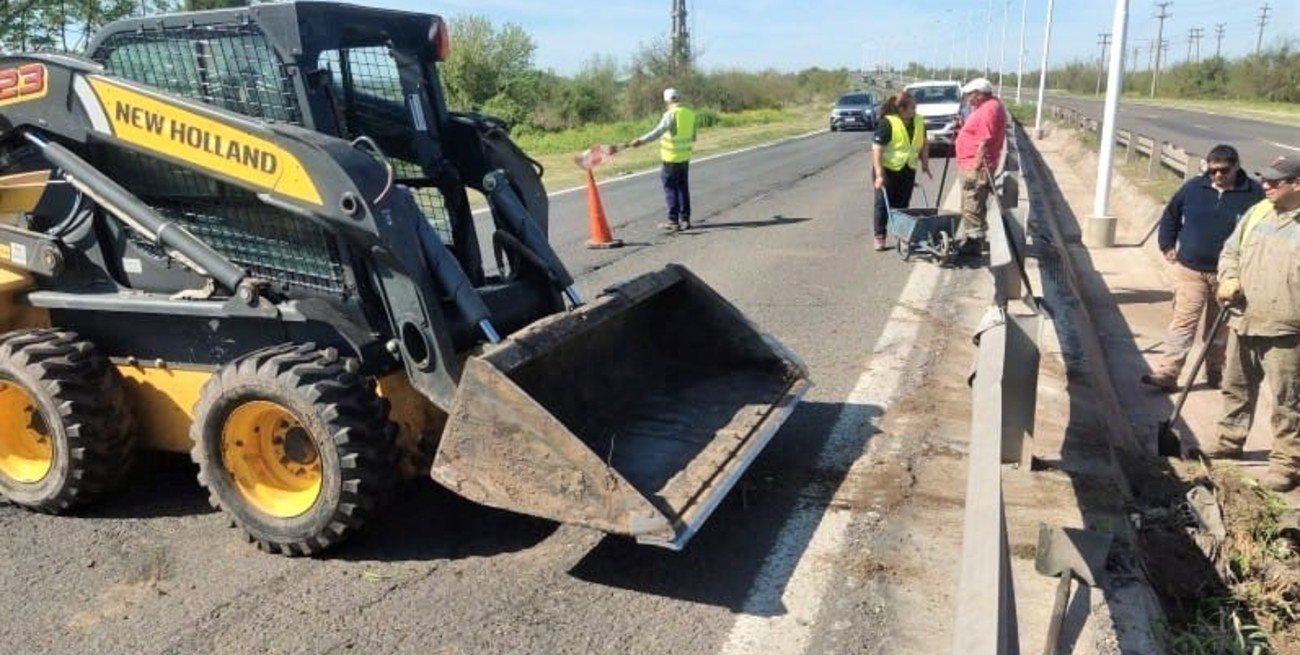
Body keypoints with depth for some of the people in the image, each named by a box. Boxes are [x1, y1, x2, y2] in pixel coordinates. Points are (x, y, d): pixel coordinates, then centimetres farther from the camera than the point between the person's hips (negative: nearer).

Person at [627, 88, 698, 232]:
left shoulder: (671, 114, -14)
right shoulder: (690, 113, 7)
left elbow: (658, 131, -26)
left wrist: (641, 140, -30)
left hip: (671, 158, -7)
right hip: (685, 157, 7)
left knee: (671, 188, 0)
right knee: (683, 188, 13)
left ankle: (673, 221, 0)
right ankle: (685, 219, 17)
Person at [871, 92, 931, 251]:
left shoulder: (919, 121, -2)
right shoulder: (887, 123, -20)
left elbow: (924, 144, 13)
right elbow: (876, 149, -22)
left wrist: (925, 164, 7)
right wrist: (879, 175, -25)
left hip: (908, 169, 5)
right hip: (887, 169, -5)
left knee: (903, 204, 10)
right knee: (883, 203, 3)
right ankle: (879, 237, 12)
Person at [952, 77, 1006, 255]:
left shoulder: (989, 109, -18)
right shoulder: (988, 106, 16)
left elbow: (985, 141, -24)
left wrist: (975, 167, -24)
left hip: (976, 166, -11)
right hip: (970, 164, 11)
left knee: (973, 207, -6)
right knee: (970, 206, 18)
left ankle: (974, 243, -1)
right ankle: (969, 240, 27)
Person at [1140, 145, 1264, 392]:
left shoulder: (1254, 194, -4)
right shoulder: (1193, 188, 0)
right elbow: (1170, 215, 15)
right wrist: (1167, 245, 9)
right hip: (1190, 270, 0)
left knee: (1220, 328, 13)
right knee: (1183, 322, -5)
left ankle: (1216, 373, 28)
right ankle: (1167, 374, -7)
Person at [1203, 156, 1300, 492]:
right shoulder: (1257, 213, 8)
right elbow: (1231, 250, 17)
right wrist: (1228, 279, -3)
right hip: (1244, 322, 6)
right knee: (1237, 388, 19)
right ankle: (1230, 441, 35)